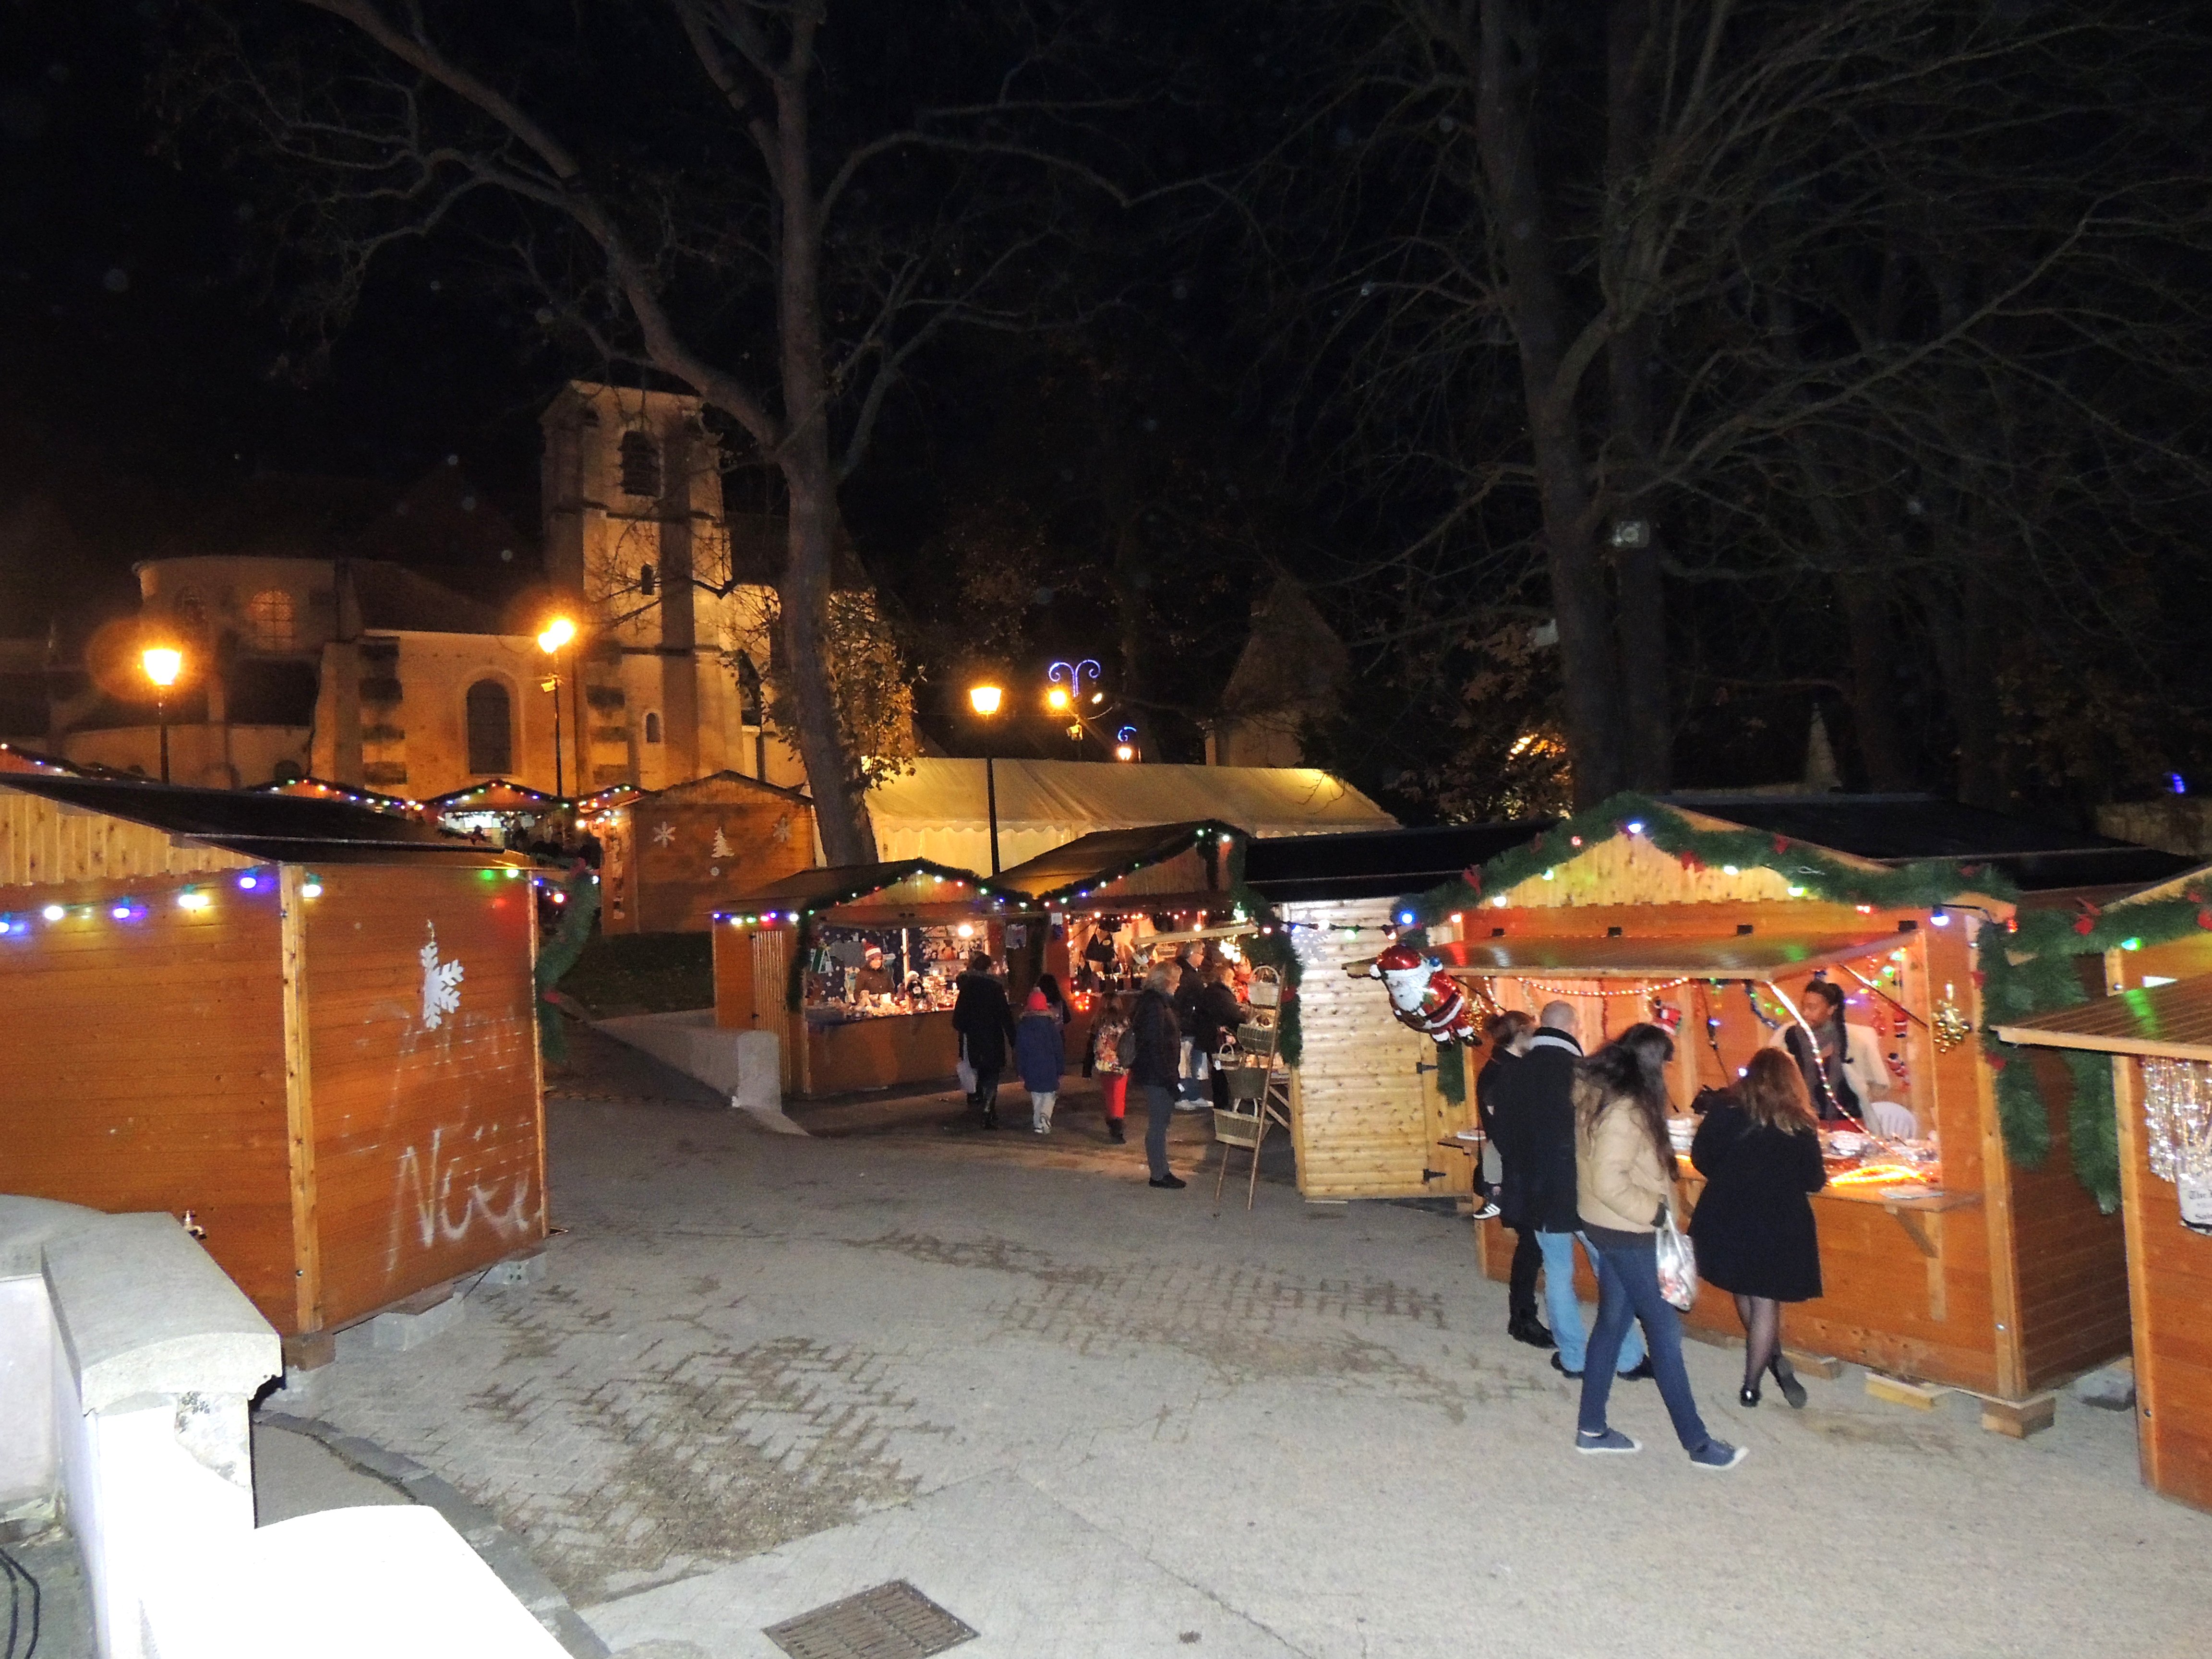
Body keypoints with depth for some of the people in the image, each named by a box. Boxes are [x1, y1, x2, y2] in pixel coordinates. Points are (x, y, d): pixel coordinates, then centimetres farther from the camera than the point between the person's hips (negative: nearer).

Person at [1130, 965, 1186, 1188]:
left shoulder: (1158, 1003, 13)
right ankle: (1159, 1174, 4)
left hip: (1157, 1075, 11)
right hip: (1157, 1075, -11)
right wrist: (1167, 1077, -23)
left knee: (1159, 1123, 16)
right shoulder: (1155, 1006, -19)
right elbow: (1154, 1045, -24)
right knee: (1158, 1124, -3)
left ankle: (1161, 1171, 24)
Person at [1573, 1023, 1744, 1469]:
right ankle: (1698, 1443, 13)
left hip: (1609, 1230, 10)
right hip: (1628, 1235, -9)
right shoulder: (1624, 1110, -24)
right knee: (1664, 1331, 1)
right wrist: (1656, 1212, -18)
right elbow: (1609, 1183, -28)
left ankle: (1592, 1428, 24)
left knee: (1612, 1322, 16)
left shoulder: (1598, 1094, 4)